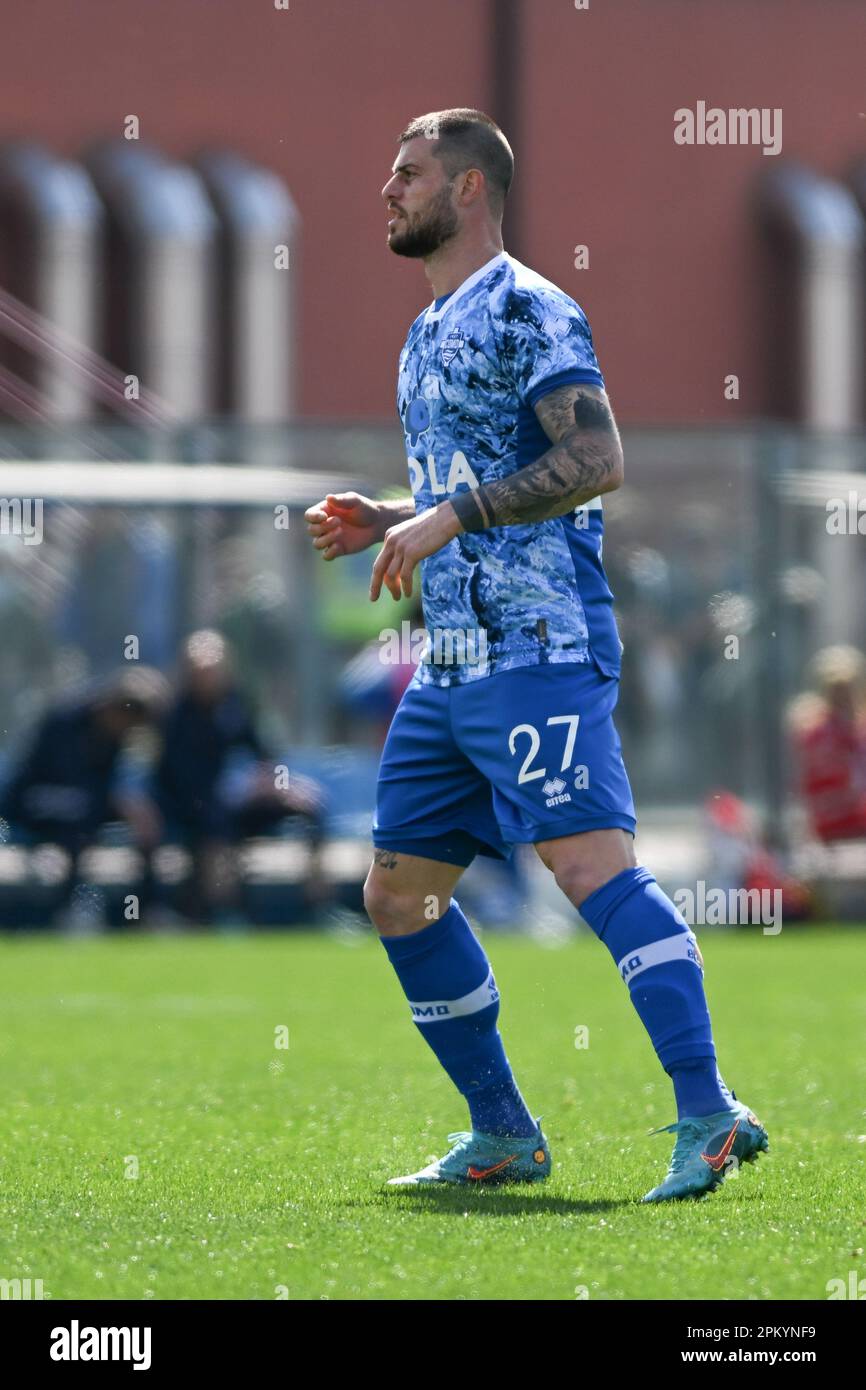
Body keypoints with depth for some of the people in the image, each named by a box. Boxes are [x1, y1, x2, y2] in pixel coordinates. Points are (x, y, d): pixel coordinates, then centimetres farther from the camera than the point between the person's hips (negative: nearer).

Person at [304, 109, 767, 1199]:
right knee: (398, 892, 9)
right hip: (451, 661, 10)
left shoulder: (527, 311, -8)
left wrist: (448, 519, -23)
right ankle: (503, 1136, 16)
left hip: (540, 649, -10)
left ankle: (707, 1117, -24)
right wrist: (383, 523, 14)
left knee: (591, 863, -20)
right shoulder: (429, 335, 21)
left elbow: (595, 462, -19)